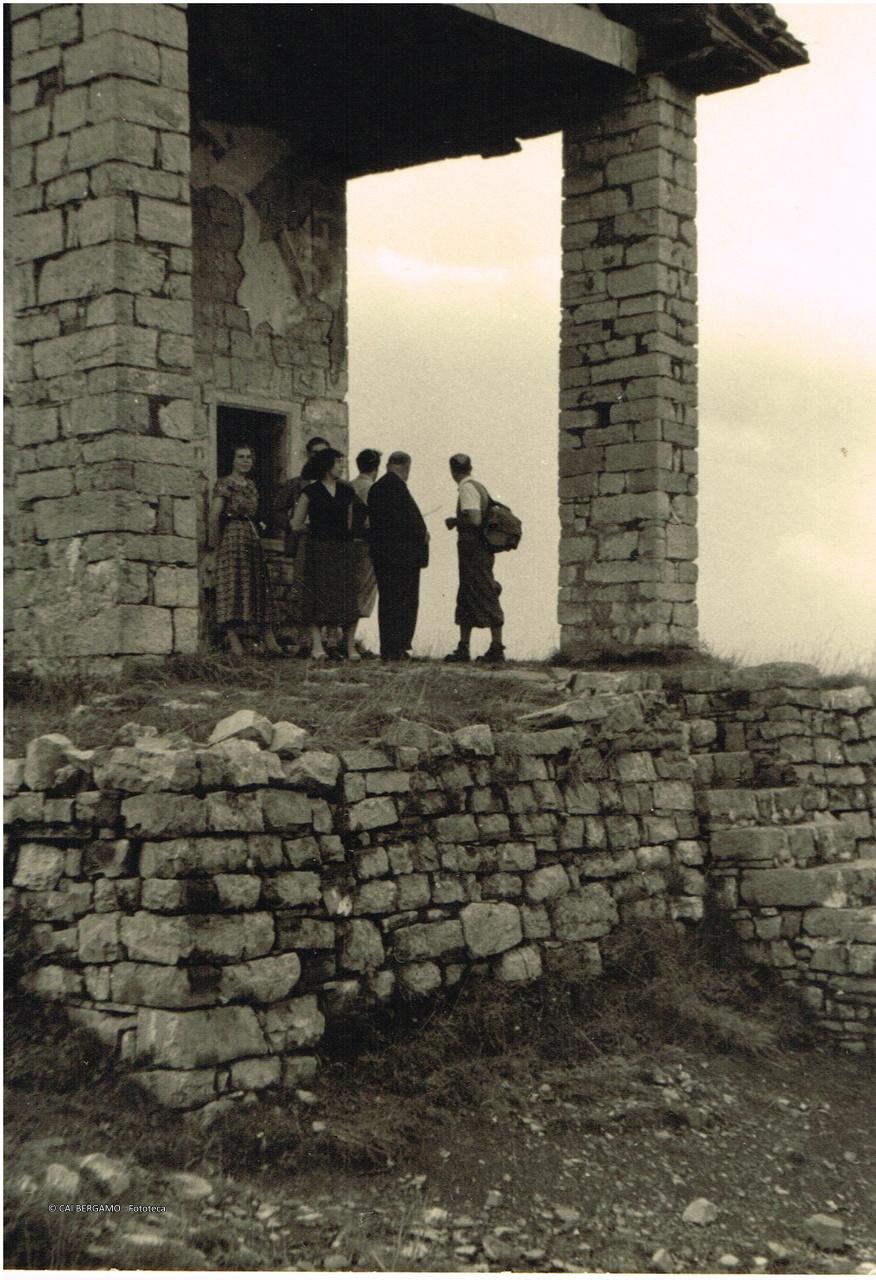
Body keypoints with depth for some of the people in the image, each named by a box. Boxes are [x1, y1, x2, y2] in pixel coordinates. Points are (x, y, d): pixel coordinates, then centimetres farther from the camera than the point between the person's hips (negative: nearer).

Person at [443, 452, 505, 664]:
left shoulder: (467, 489, -14)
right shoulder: (479, 487, 15)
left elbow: (474, 519, -23)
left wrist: (454, 521, -8)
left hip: (473, 550, -10)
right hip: (481, 550, 10)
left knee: (485, 599, -6)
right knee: (465, 599, 12)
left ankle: (497, 649, -4)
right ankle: (463, 649, 16)